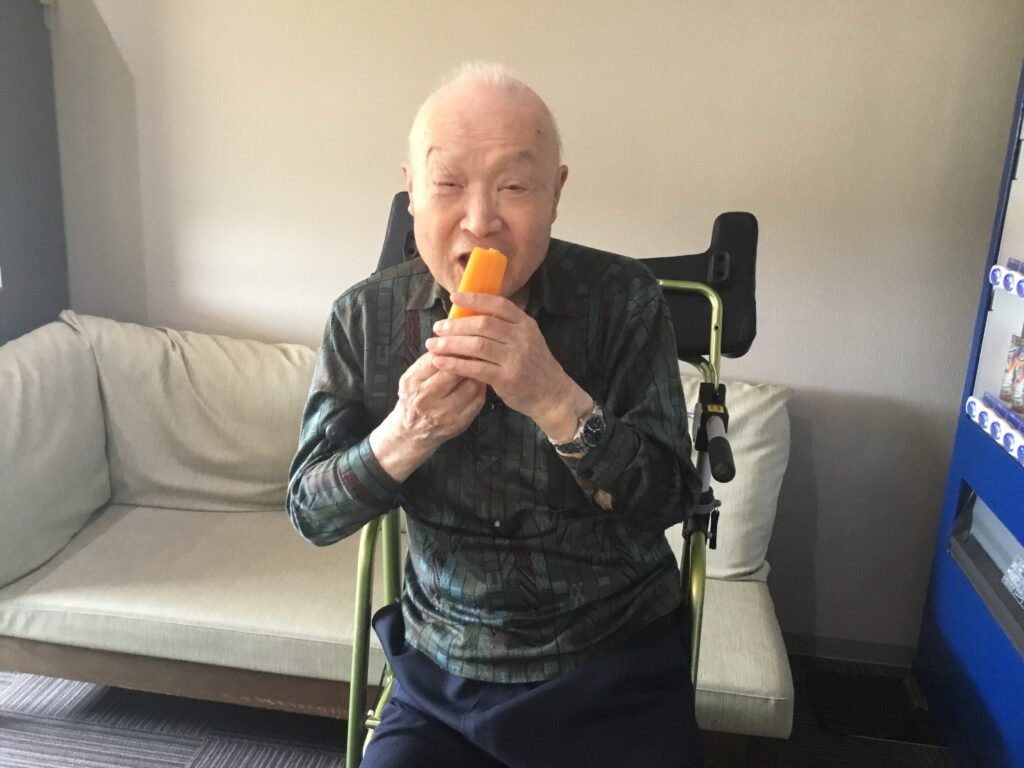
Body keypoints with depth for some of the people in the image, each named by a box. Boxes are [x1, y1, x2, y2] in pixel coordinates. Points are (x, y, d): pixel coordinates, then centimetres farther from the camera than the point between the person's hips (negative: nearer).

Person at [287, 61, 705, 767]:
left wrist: (554, 397, -32)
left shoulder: (624, 299, -12)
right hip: (442, 678, 2)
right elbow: (310, 515, -5)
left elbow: (669, 503, -15)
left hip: (615, 679, -1)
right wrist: (405, 434, -25)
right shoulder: (366, 317, -6)